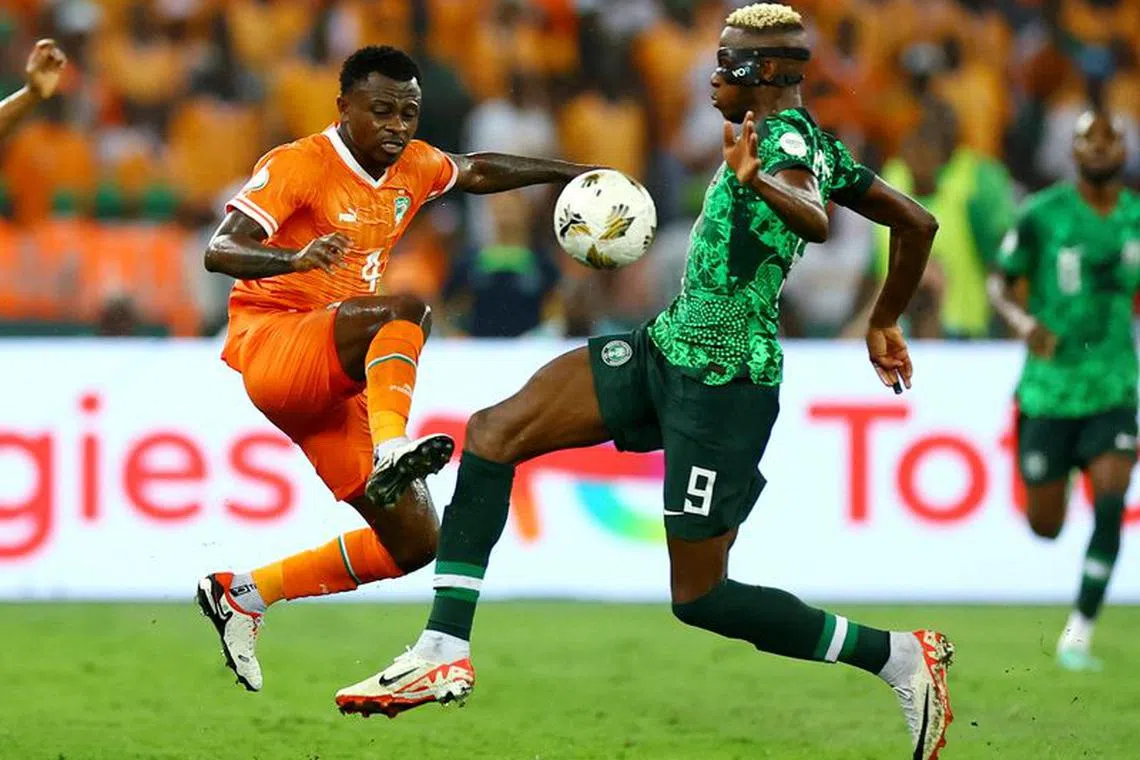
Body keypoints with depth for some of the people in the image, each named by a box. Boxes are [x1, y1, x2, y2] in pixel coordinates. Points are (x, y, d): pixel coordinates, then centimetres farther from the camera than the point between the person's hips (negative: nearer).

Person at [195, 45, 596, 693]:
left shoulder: (413, 168, 12)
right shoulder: (299, 165, -10)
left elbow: (477, 172, 33)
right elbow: (219, 250, -20)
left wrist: (574, 173, 28)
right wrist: (294, 258, -39)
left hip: (339, 383, 8)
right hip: (271, 341, -8)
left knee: (414, 542, 1)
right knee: (407, 310, -34)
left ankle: (245, 594, 9)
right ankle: (392, 449, -50)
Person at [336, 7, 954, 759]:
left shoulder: (786, 136, -15)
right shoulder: (815, 143, 11)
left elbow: (815, 222, -38)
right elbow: (918, 223, 19)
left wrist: (759, 183, -56)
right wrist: (884, 324, 30)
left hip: (722, 384, -10)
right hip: (669, 350, 10)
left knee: (700, 598, -4)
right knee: (494, 431, 0)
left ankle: (901, 658, 8)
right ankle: (444, 652, -4)